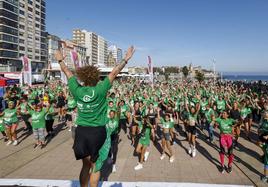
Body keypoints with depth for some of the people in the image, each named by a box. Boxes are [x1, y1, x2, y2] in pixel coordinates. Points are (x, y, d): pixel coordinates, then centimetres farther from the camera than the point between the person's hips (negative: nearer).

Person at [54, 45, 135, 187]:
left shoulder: (77, 90, -7)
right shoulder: (100, 90, -14)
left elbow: (67, 72, 9)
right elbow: (114, 72, -6)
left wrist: (60, 60, 25)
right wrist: (126, 59, 3)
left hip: (81, 131, 4)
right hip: (98, 132, -3)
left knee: (86, 165, 19)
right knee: (95, 167, 11)